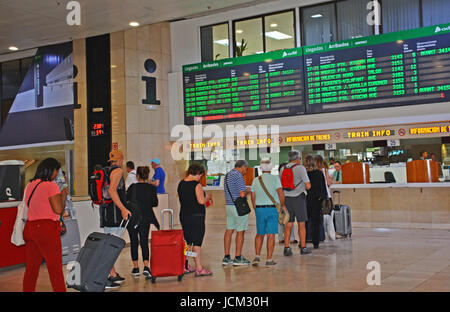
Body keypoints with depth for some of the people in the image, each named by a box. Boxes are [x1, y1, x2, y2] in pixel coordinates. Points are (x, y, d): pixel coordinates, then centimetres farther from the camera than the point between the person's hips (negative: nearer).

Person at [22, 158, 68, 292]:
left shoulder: (30, 185, 12)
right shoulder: (51, 185, -11)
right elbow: (58, 209, -16)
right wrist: (63, 195, 0)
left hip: (29, 228, 7)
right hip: (47, 229, -7)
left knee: (31, 267, 12)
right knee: (55, 267, 0)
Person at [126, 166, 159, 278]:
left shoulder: (132, 187, -9)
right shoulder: (152, 188, -3)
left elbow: (127, 201, -6)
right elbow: (155, 203, 4)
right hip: (145, 218, 1)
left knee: (134, 242, 10)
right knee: (144, 242, 7)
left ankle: (135, 267, 13)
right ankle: (146, 266, -9)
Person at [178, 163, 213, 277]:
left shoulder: (181, 183, 9)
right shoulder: (197, 184, -14)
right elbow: (201, 201, -21)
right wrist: (208, 197, 0)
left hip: (183, 215, 7)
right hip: (196, 216, -7)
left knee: (187, 242, 16)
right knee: (197, 242, -3)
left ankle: (185, 266, 22)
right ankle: (199, 269, 0)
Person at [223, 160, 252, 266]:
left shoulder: (227, 175, 14)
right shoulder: (238, 176, -14)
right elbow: (242, 194, -21)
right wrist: (247, 191, 0)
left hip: (229, 205, 9)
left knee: (229, 231, 7)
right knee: (240, 232, -1)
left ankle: (227, 257, 8)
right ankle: (238, 258, 1)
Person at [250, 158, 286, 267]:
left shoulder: (255, 180, 5)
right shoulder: (275, 179, -7)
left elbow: (253, 197, 8)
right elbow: (281, 194, -13)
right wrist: (283, 205, 3)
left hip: (259, 209, 3)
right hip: (272, 209, -3)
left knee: (260, 234, 16)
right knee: (271, 235, 1)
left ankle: (257, 256, 6)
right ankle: (269, 260, 1)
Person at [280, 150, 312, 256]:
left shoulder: (283, 169, 8)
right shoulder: (300, 168, -8)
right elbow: (308, 185, -11)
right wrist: (305, 188, 10)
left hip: (287, 198, 5)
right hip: (298, 198, -5)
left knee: (288, 224, 7)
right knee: (301, 224, 5)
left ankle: (286, 248, 4)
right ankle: (303, 247, 10)